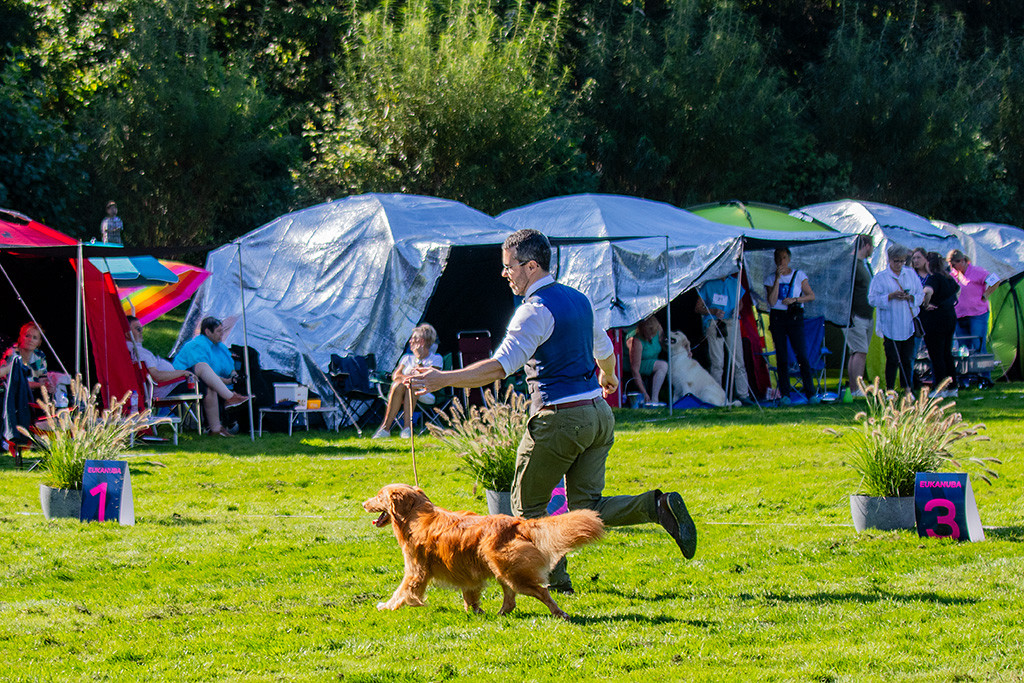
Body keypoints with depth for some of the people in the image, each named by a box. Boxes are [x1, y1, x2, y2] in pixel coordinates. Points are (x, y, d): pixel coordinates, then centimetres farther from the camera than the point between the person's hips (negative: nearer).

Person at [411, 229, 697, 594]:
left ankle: (554, 577, 10)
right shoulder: (578, 300, 14)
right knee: (586, 508, 9)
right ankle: (657, 506, -11)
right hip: (598, 413, 8)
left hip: (559, 418, -8)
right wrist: (608, 377, 54)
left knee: (527, 506, 8)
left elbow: (501, 365, -23)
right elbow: (604, 349, 32)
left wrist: (443, 379, -24)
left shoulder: (536, 310, -12)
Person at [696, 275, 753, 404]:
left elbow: (739, 303, 25)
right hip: (714, 324, -3)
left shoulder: (735, 283, 14)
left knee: (738, 360, -3)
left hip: (731, 323, 3)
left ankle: (743, 395, 0)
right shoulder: (708, 284, 5)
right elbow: (698, 308, 6)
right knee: (717, 362, -5)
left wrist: (737, 310, 1)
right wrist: (713, 311, -12)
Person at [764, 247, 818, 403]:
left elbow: (811, 296, 5)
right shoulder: (771, 278, 6)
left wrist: (795, 299, -11)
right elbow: (772, 302, -7)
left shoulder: (799, 275, 6)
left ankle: (810, 394, -9)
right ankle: (785, 394, 4)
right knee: (781, 358, -1)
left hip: (795, 317, -1)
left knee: (802, 355, -10)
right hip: (777, 318, 1)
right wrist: (778, 279, -11)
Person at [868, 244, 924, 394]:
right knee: (893, 359, -4)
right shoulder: (880, 277, 1)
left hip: (909, 324, 3)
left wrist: (910, 297, -9)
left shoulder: (911, 274, 11)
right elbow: (873, 299, -6)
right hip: (890, 325, -3)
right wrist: (891, 296, -17)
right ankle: (890, 390, 3)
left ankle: (908, 389, 11)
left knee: (908, 359, 3)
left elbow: (920, 295, 12)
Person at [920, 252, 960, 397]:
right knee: (947, 354, 15)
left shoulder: (934, 278, -16)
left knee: (936, 356, -3)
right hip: (950, 319, 8)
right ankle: (952, 387, 17)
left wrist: (925, 305, -21)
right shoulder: (949, 278, 12)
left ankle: (940, 389, -3)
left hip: (935, 321, -8)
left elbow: (928, 291, -37)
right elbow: (957, 290, 33)